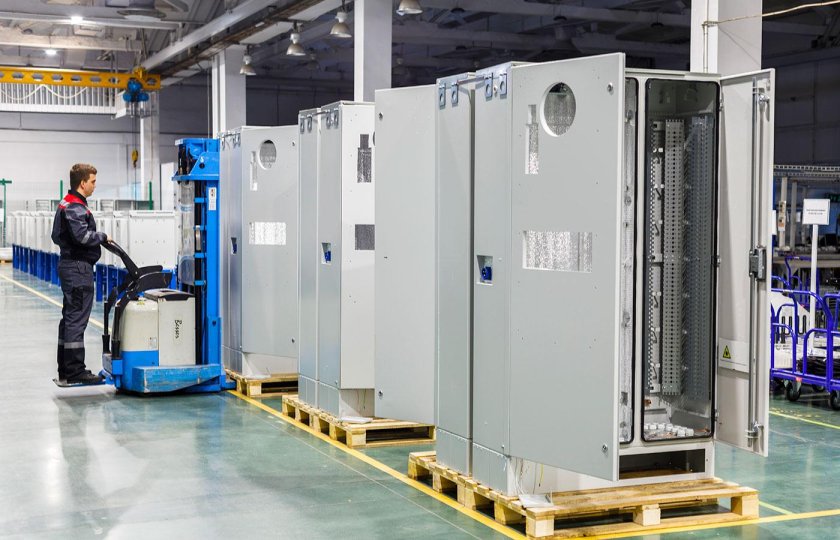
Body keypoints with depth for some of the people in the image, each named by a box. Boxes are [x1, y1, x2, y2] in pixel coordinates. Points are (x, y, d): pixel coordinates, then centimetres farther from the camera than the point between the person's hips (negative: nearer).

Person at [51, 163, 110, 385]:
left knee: (69, 317, 13)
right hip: (78, 267, -11)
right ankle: (75, 371, -5)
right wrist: (103, 237, -11)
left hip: (69, 265, 11)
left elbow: (57, 236, 22)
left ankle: (65, 370, 19)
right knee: (77, 319, -8)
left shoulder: (66, 205, 18)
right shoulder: (75, 208, -15)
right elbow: (82, 236, -27)